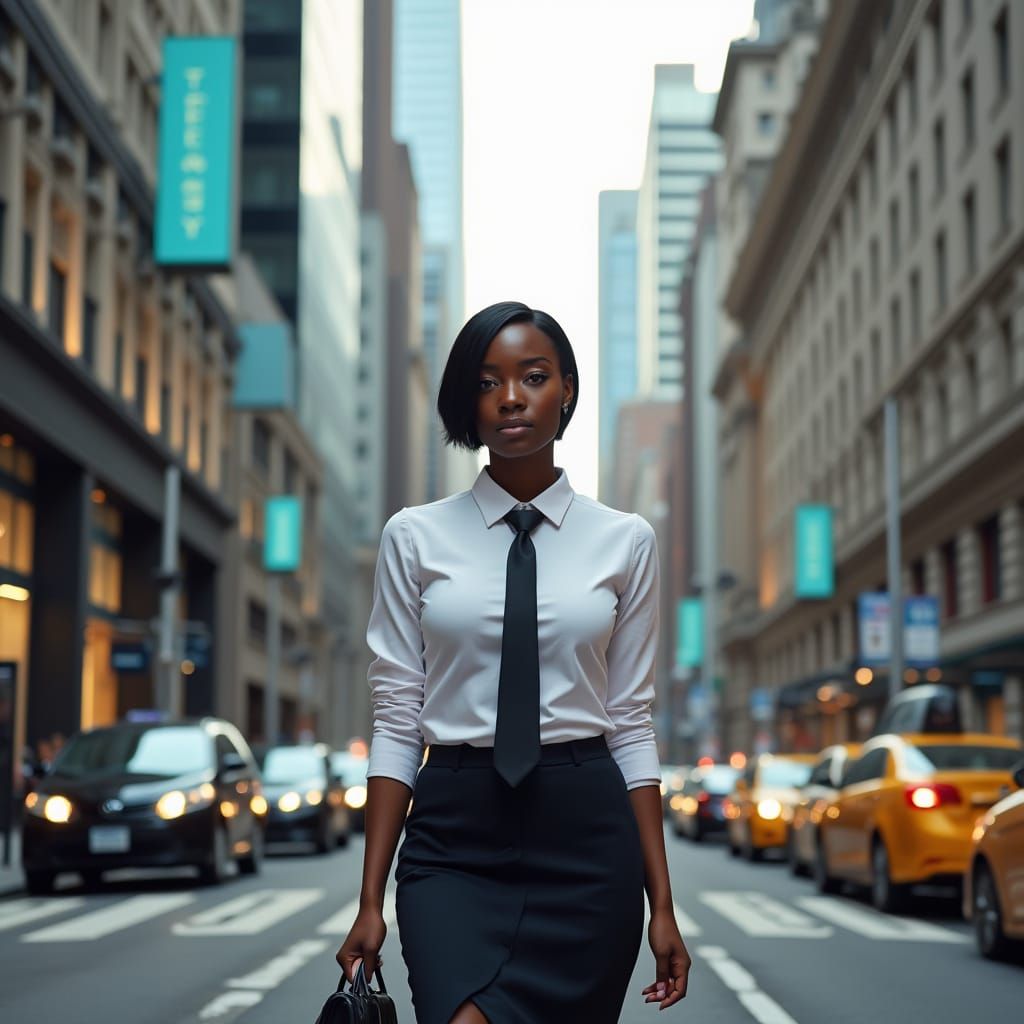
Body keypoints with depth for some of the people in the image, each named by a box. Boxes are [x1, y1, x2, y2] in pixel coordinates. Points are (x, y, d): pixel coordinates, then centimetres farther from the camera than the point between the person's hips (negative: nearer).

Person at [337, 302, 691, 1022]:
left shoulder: (624, 541, 6)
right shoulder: (416, 537, 4)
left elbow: (633, 723, 6)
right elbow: (395, 722, 3)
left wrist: (662, 903, 3)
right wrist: (371, 901, -2)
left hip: (584, 835, 1)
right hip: (453, 836, -1)